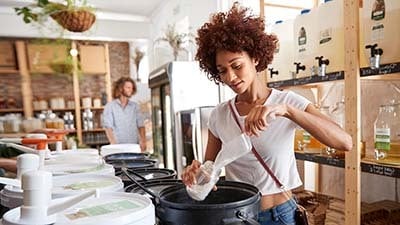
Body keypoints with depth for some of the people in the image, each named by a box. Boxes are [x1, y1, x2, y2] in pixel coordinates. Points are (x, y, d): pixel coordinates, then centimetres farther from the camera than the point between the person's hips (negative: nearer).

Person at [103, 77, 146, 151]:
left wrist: (143, 141, -10)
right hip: (118, 147, -2)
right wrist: (114, 144, -17)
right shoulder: (110, 106, 3)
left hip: (134, 147, 2)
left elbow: (141, 125, 7)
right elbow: (108, 127, -4)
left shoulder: (135, 106, 10)